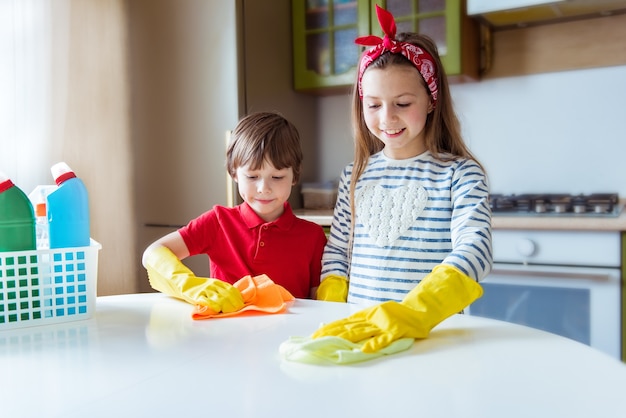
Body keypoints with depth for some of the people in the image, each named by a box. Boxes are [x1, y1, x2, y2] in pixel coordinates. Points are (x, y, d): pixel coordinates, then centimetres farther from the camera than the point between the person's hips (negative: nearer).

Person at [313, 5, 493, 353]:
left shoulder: (460, 173, -3)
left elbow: (475, 248, -16)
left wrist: (413, 312, -30)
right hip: (355, 328, 4)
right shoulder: (355, 174, 9)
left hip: (430, 333, -3)